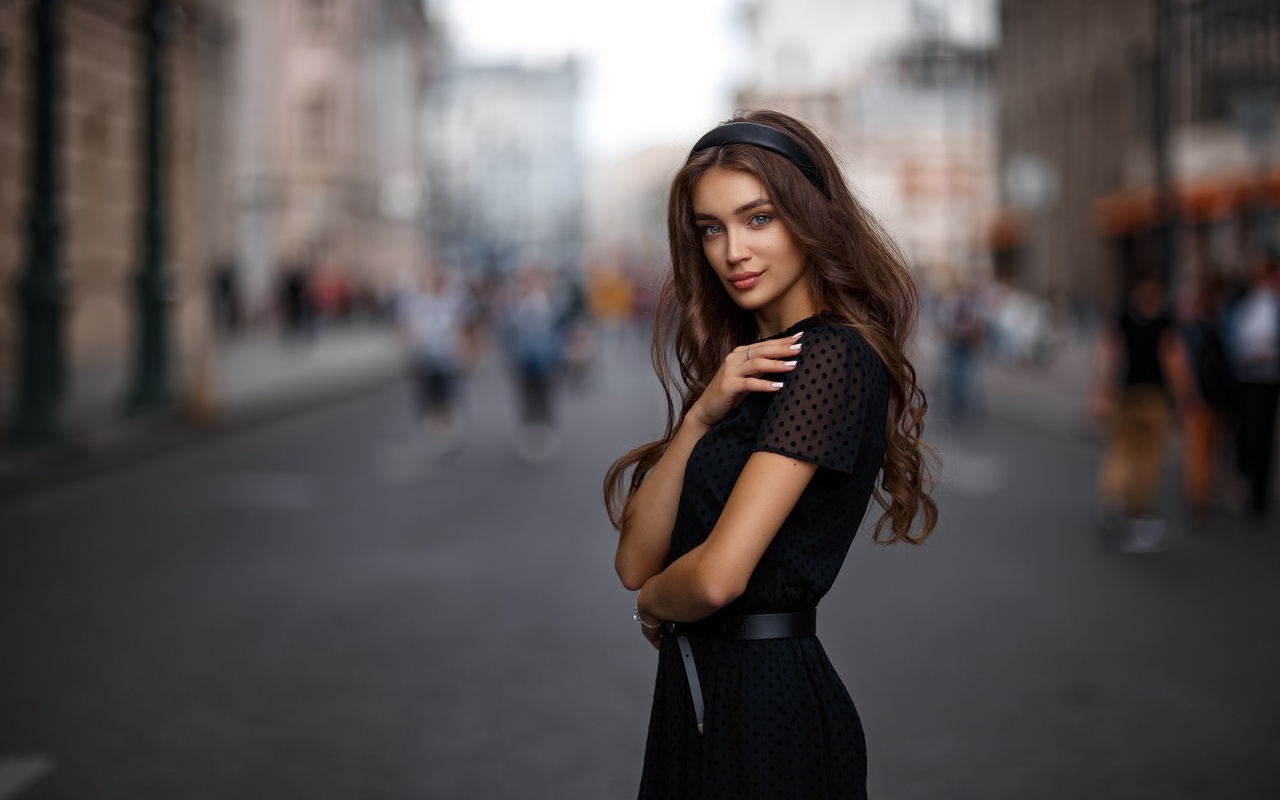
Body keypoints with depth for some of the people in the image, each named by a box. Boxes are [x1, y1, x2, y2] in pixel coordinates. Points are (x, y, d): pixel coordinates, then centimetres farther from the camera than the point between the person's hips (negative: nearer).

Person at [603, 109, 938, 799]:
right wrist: (702, 415, -11)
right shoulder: (744, 364, 11)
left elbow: (717, 575, -24)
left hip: (765, 704, -8)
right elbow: (634, 561, 2)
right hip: (697, 696, 8)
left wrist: (656, 602, -1)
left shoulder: (832, 356, -17)